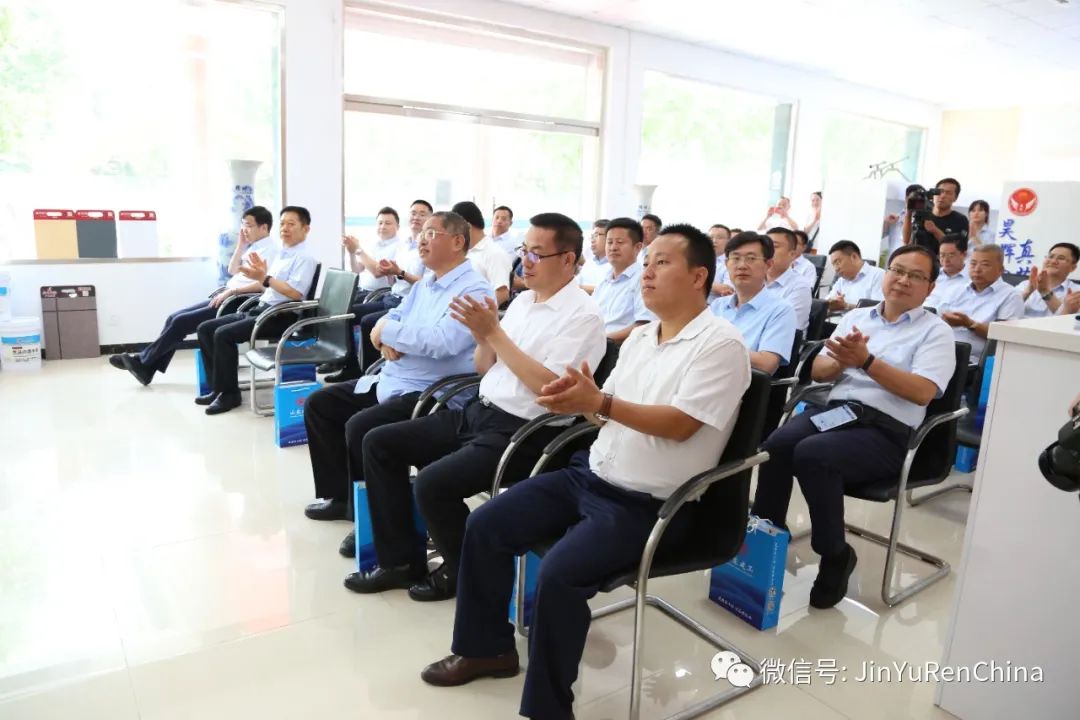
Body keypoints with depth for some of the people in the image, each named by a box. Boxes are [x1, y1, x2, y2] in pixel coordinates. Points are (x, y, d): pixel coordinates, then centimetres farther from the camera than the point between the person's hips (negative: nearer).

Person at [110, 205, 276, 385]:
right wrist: (240, 246, 11)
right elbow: (233, 271, 21)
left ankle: (143, 361, 6)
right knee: (175, 318, 2)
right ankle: (146, 368, 5)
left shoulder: (269, 249, -11)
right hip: (226, 297, 10)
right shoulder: (253, 246, 19)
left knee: (181, 322, -11)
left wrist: (231, 291, -23)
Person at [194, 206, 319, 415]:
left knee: (223, 334, -23)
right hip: (260, 309, 10)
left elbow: (296, 292, -22)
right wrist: (261, 274, 1)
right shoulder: (280, 254, 19)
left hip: (280, 316, -10)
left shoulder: (304, 258, -9)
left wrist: (265, 278, -21)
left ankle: (229, 393, -9)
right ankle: (218, 386, 7)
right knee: (205, 328, 4)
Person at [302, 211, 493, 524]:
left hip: (429, 395, -10)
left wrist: (388, 332, -15)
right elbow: (391, 319, 17)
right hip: (389, 380, 10)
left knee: (360, 426, -29)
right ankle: (338, 495, 16)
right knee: (318, 404, 10)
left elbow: (442, 342, -29)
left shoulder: (473, 290, -15)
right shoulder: (425, 283, 16)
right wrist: (388, 341, -8)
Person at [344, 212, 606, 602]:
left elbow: (550, 387, -21)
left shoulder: (582, 315, -11)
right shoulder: (522, 300, 13)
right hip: (479, 412, 9)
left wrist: (494, 332, -19)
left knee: (432, 483, -27)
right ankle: (401, 560, 12)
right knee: (378, 443, 4)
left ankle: (465, 570, 4)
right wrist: (480, 334, -6)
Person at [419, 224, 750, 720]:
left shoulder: (720, 343, -12)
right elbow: (609, 414, 11)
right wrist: (579, 398, -12)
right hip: (590, 474, 8)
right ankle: (488, 647, 21)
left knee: (558, 573, -27)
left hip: (649, 504, -8)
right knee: (485, 525, 3)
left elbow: (680, 424, -21)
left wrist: (598, 402, -29)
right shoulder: (639, 336, 12)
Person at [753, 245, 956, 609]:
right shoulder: (856, 317, 20)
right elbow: (817, 371, 17)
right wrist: (841, 361, -6)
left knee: (812, 454, -33)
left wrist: (866, 361, -19)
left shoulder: (935, 331, 6)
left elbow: (923, 392, -10)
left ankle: (835, 556, -12)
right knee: (776, 445, -28)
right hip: (833, 410, 4)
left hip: (885, 431, -4)